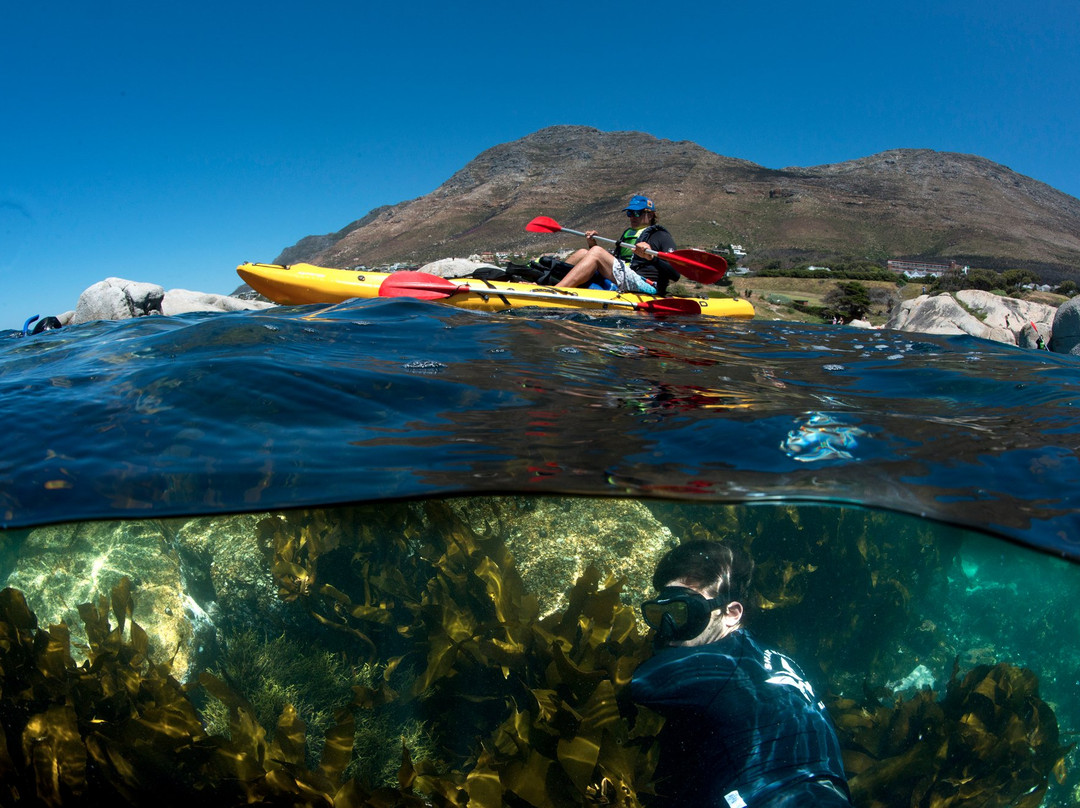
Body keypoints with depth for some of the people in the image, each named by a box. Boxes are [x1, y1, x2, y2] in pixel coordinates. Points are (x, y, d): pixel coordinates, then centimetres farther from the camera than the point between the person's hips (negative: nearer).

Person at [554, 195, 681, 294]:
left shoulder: (661, 236, 7)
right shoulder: (627, 233, 30)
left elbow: (675, 274, -8)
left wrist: (651, 257, -24)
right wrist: (593, 245, 17)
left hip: (644, 285, -7)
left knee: (596, 252, -23)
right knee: (583, 253, -1)